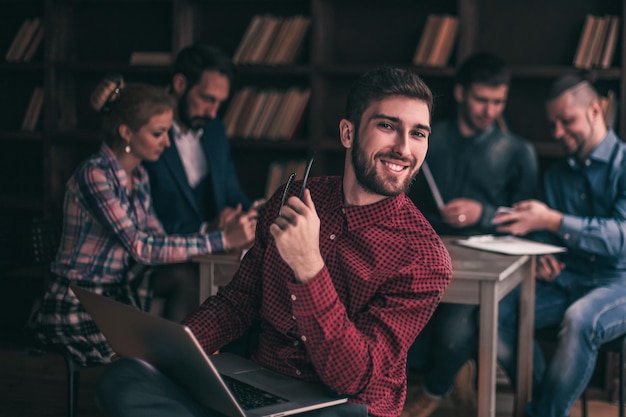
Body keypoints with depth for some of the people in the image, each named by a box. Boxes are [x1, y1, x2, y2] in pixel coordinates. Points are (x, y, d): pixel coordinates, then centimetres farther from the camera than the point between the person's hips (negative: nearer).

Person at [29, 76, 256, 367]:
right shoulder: (95, 175, -19)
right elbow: (141, 248, -25)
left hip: (117, 296, 8)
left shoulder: (138, 176, 8)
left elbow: (157, 239, 2)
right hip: (76, 307, -8)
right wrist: (222, 240, -27)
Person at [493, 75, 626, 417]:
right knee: (497, 312, -19)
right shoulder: (557, 174, 14)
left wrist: (551, 221, -27)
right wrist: (543, 259, -9)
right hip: (567, 281, 6)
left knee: (580, 320, -38)